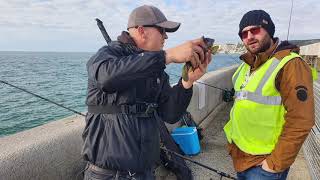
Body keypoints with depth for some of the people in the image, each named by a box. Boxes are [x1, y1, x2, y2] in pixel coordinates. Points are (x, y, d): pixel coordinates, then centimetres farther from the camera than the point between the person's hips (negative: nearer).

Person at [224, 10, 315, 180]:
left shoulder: (289, 65, -18)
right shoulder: (247, 65, 7)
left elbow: (300, 121, -22)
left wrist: (275, 164, -19)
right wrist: (233, 141, 13)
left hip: (262, 162, -7)